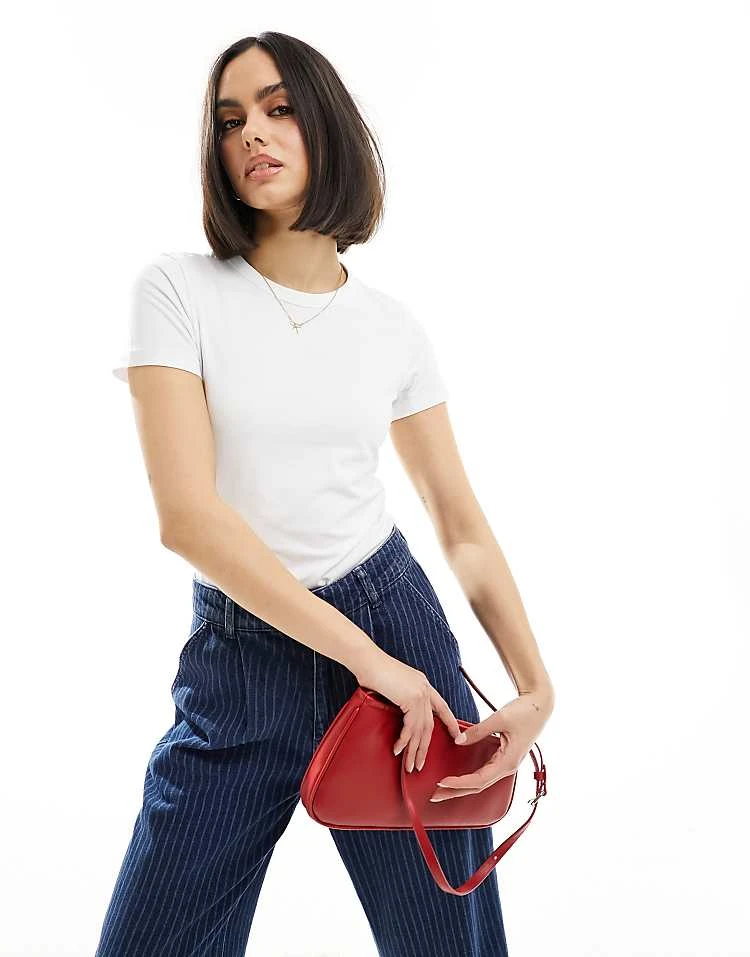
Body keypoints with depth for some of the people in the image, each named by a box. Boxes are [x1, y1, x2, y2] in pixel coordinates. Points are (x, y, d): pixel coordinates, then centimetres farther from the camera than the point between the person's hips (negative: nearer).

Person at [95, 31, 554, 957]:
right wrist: (366, 658, -17)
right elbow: (187, 514, -15)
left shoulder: (392, 325, 3)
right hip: (236, 662, -1)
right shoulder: (178, 291, -6)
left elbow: (461, 522, 8)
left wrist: (535, 685, -5)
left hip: (397, 622, 2)